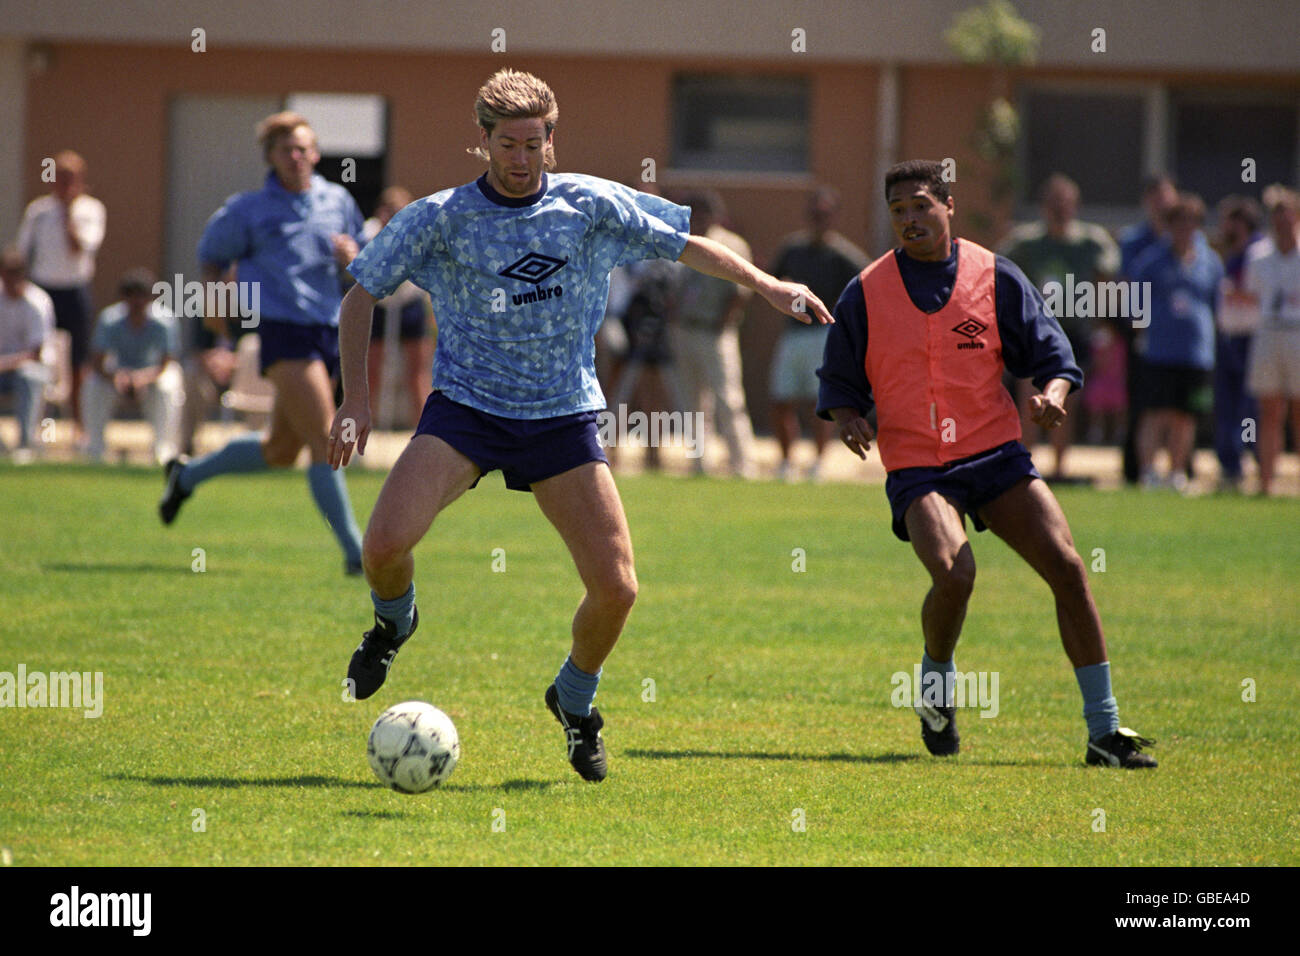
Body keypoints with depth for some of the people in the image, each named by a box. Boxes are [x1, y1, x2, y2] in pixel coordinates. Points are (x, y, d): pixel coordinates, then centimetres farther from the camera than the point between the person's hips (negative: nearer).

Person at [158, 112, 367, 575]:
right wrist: (214, 298, -1)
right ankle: (354, 551, -16)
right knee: (324, 443, -17)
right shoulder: (249, 210, 1)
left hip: (330, 329, 6)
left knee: (280, 451, 16)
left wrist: (351, 256, -4)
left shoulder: (338, 202, 12)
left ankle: (188, 474, 38)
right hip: (283, 331, -6)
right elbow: (212, 254, 12)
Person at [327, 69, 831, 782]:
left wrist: (766, 285, 11)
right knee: (385, 545, -24)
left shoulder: (592, 205, 0)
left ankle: (574, 699, 22)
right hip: (466, 408, -1)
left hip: (564, 418, 1)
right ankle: (394, 622, 14)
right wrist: (356, 400, -4)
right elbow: (362, 294, 4)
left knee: (616, 588, -10)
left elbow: (684, 243, 13)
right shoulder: (440, 218, -4)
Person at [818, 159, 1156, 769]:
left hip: (995, 454, 2)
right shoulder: (865, 294, 2)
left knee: (1067, 568, -11)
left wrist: (1052, 391, -15)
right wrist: (848, 419, -10)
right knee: (953, 574, -28)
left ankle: (1104, 730, -2)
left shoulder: (995, 277, 3)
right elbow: (840, 381, 12)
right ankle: (936, 680, 6)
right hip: (916, 468, -2)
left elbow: (1050, 352, 7)